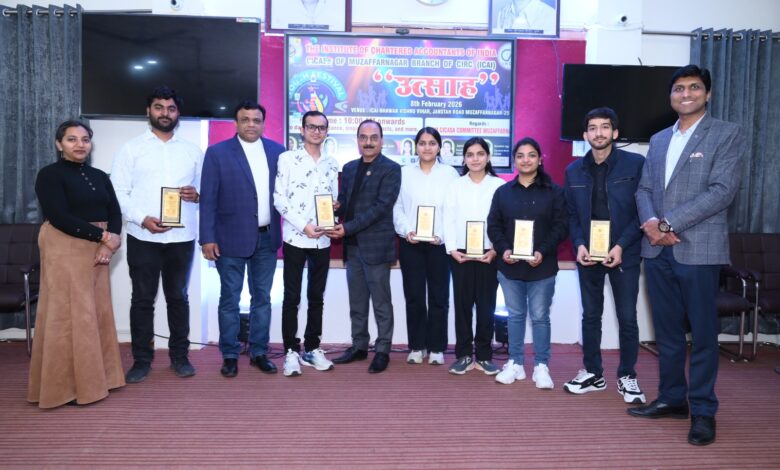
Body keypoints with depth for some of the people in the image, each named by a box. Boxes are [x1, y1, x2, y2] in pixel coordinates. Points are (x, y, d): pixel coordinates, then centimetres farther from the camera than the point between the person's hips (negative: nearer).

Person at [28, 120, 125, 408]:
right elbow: (59, 217, -16)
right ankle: (67, 385, 8)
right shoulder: (50, 175, -5)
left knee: (96, 312, 9)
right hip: (65, 249, -6)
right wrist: (103, 236, -17)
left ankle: (91, 378, 20)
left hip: (97, 250, 6)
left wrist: (110, 242, -13)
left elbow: (115, 212, 5)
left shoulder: (99, 177, 13)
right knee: (69, 313, -3)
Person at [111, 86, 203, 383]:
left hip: (182, 236, 2)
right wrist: (142, 219, -16)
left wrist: (196, 194, -11)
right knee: (142, 299, 6)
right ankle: (142, 359, 17)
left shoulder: (192, 151, 12)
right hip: (143, 236, -1)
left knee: (178, 297, 11)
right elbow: (118, 192, -2)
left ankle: (179, 355, 21)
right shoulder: (131, 149, 4)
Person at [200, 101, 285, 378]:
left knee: (262, 298, 11)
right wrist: (207, 238, -10)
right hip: (232, 238, -3)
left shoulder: (277, 151, 6)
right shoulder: (217, 153, -3)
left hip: (267, 238, 3)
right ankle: (230, 355, 19)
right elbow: (208, 199, -5)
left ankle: (259, 352, 23)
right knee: (230, 299, 6)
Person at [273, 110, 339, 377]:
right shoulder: (287, 158, 0)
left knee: (317, 297, 10)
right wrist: (304, 226, -15)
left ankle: (311, 349, 21)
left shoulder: (332, 164, 11)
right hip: (295, 238, -4)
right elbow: (279, 199, -7)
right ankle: (292, 351, 11)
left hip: (322, 240, 4)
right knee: (292, 297, 2)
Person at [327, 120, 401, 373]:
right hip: (352, 245, 6)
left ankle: (382, 351, 14)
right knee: (356, 303, 14)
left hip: (376, 246, -6)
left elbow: (381, 206, -15)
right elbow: (343, 201, 16)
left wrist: (348, 228, -19)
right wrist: (336, 219, -8)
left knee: (381, 303, 3)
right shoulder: (349, 168, 14)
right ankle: (359, 347, 26)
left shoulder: (391, 169, -7)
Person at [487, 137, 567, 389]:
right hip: (509, 265, 3)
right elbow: (493, 226, 6)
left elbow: (560, 226, -4)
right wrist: (503, 250, -10)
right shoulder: (503, 192, 9)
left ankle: (541, 366, 15)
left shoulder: (554, 191, 1)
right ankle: (515, 363, 21)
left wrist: (543, 252, -16)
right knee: (515, 315, 11)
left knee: (540, 316, 4)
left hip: (542, 266, -2)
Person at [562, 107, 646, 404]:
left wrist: (622, 246, -15)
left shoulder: (635, 164, -4)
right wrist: (579, 244, -8)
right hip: (588, 254, 3)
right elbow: (572, 215, 9)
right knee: (590, 316, 11)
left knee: (627, 318, 4)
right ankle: (592, 374, 24)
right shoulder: (574, 171, 7)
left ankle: (627, 377, 21)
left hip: (624, 254, -3)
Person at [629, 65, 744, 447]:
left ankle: (703, 410, 16)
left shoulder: (727, 134, 0)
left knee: (702, 333, 3)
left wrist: (669, 223, -16)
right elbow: (644, 189, 13)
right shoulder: (658, 140, 17)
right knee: (667, 330, 13)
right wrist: (649, 221, -9)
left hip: (698, 249, -5)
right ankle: (672, 398, 26)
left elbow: (722, 190, -12)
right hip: (657, 249, 5)